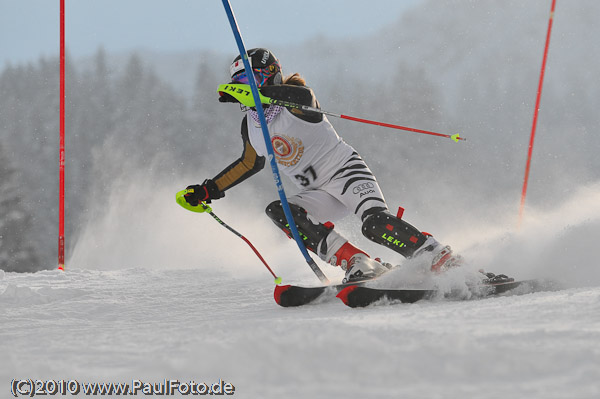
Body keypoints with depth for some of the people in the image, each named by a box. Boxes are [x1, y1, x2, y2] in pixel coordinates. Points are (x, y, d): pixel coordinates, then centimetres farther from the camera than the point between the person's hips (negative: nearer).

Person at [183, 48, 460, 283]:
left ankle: (441, 258, -19)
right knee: (277, 211, -22)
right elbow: (250, 164, 29)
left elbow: (305, 98, -35)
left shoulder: (291, 91, -9)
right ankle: (357, 264, -29)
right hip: (318, 195, 7)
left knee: (375, 225, -31)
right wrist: (210, 190, 23)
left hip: (345, 170, -7)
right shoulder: (250, 126, 12)